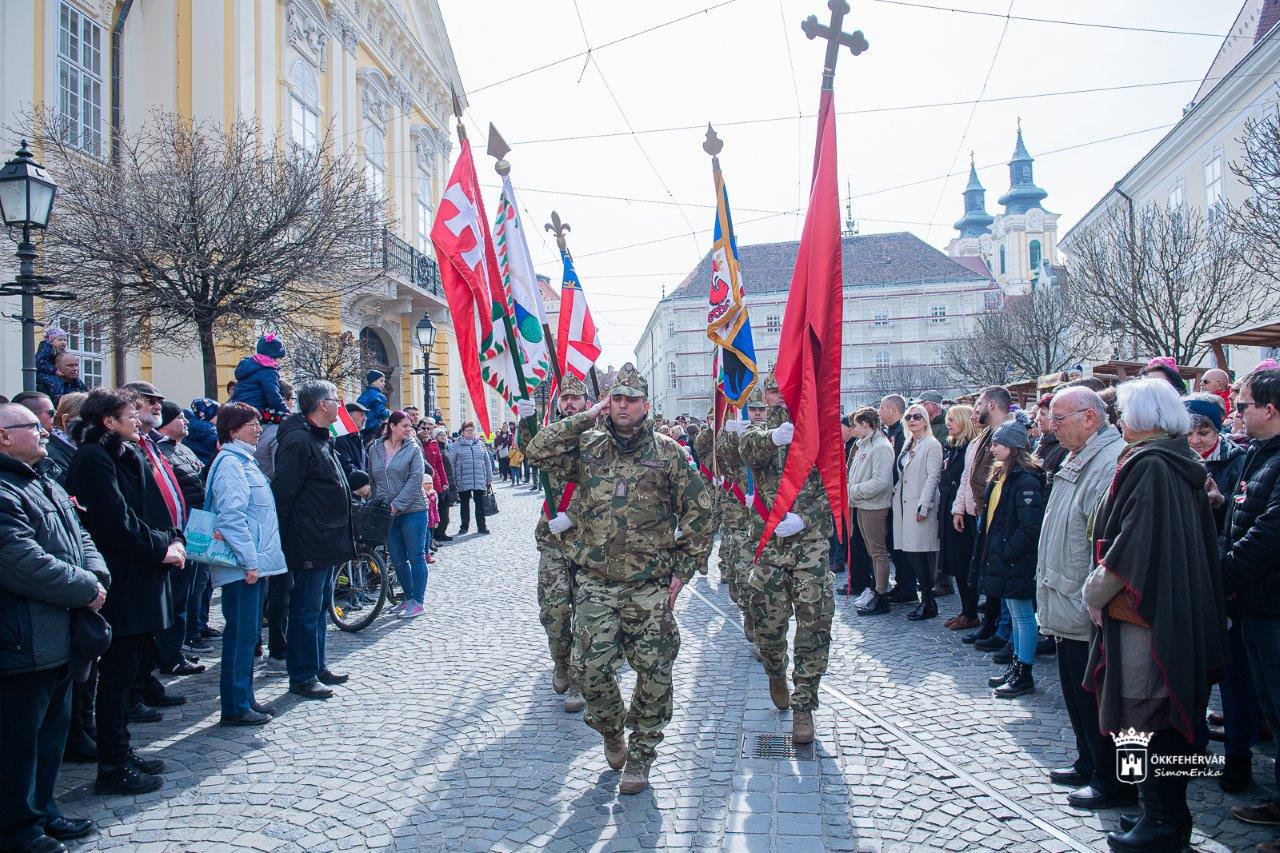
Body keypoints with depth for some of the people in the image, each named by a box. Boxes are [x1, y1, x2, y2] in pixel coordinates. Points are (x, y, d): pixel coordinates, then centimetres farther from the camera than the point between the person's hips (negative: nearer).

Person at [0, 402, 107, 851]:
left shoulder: (47, 488, 15)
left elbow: (80, 537, 17)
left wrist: (97, 575, -2)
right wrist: (86, 589, -16)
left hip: (58, 641, 10)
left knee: (52, 730, 20)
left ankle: (42, 810, 33)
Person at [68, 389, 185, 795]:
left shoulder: (128, 454, 15)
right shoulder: (94, 458, -13)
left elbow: (152, 507, 15)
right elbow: (116, 521, -20)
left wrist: (174, 539, -2)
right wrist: (161, 548, -13)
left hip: (140, 578, 9)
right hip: (121, 583, -9)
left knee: (125, 670, 16)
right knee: (118, 673, -2)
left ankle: (120, 752, 27)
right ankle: (113, 767, 8)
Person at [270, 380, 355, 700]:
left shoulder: (320, 439, 14)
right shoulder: (298, 442, -19)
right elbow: (283, 493, -21)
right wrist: (289, 538, -19)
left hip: (326, 543, 11)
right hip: (310, 545, -11)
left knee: (320, 607, 19)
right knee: (306, 611, 0)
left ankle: (318, 666, 30)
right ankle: (301, 677, 10)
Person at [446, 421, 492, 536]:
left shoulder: (480, 444, 9)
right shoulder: (456, 445, 0)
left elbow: (487, 462, 11)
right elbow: (451, 463, -1)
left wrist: (489, 478, 9)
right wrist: (453, 481, -5)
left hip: (480, 481, 2)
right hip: (463, 482, -2)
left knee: (480, 504, 6)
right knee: (464, 505, 9)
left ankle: (482, 526, 16)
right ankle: (464, 527, 21)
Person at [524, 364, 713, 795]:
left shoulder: (668, 452, 0)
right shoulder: (587, 448, 6)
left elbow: (699, 511, 2)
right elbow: (537, 450, -7)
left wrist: (683, 569, -3)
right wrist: (584, 418, -7)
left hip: (650, 587, -1)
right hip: (596, 585, 1)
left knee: (654, 673, 4)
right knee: (594, 669, 1)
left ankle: (640, 755, 22)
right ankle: (611, 732, 30)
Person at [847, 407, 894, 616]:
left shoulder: (881, 447, -16)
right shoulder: (863, 445, 13)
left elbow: (880, 482, -23)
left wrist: (853, 491, -17)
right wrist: (851, 491, 3)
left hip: (874, 507, -9)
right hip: (862, 505, 9)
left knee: (878, 552, -2)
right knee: (872, 551, 17)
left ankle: (881, 597, 4)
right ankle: (875, 589, 28)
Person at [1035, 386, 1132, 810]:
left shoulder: (1113, 463, -21)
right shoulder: (1076, 462, 13)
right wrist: (1050, 588, 20)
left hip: (1091, 615, -10)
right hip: (1069, 610, 10)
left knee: (1097, 699, 3)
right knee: (1076, 694, 21)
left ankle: (1113, 783, 17)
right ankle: (1088, 765, 35)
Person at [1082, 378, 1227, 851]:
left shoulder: (1147, 465, -17)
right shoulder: (1184, 464, 10)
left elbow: (1133, 542, -22)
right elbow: (1201, 542, 16)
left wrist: (1096, 590, -9)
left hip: (1144, 612, -10)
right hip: (1183, 612, 10)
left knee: (1148, 712, 0)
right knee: (1172, 714, 16)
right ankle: (1170, 812, 28)